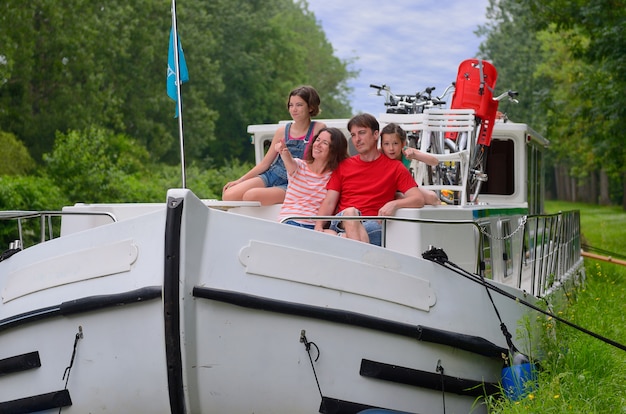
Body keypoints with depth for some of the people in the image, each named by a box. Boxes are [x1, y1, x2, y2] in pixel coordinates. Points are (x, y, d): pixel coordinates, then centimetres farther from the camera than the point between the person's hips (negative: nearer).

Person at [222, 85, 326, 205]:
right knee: (228, 195, -17)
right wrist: (239, 181, 6)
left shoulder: (318, 129, -3)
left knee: (251, 196, -30)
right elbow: (265, 163, 12)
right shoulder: (282, 131, 8)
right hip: (271, 176, 5)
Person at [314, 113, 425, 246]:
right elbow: (329, 202, 13)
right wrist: (318, 226, -7)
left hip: (372, 225, -2)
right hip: (342, 223, 2)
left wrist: (394, 204, -17)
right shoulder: (343, 166, 22)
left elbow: (419, 200, 4)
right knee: (350, 212, -36)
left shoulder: (394, 167, 14)